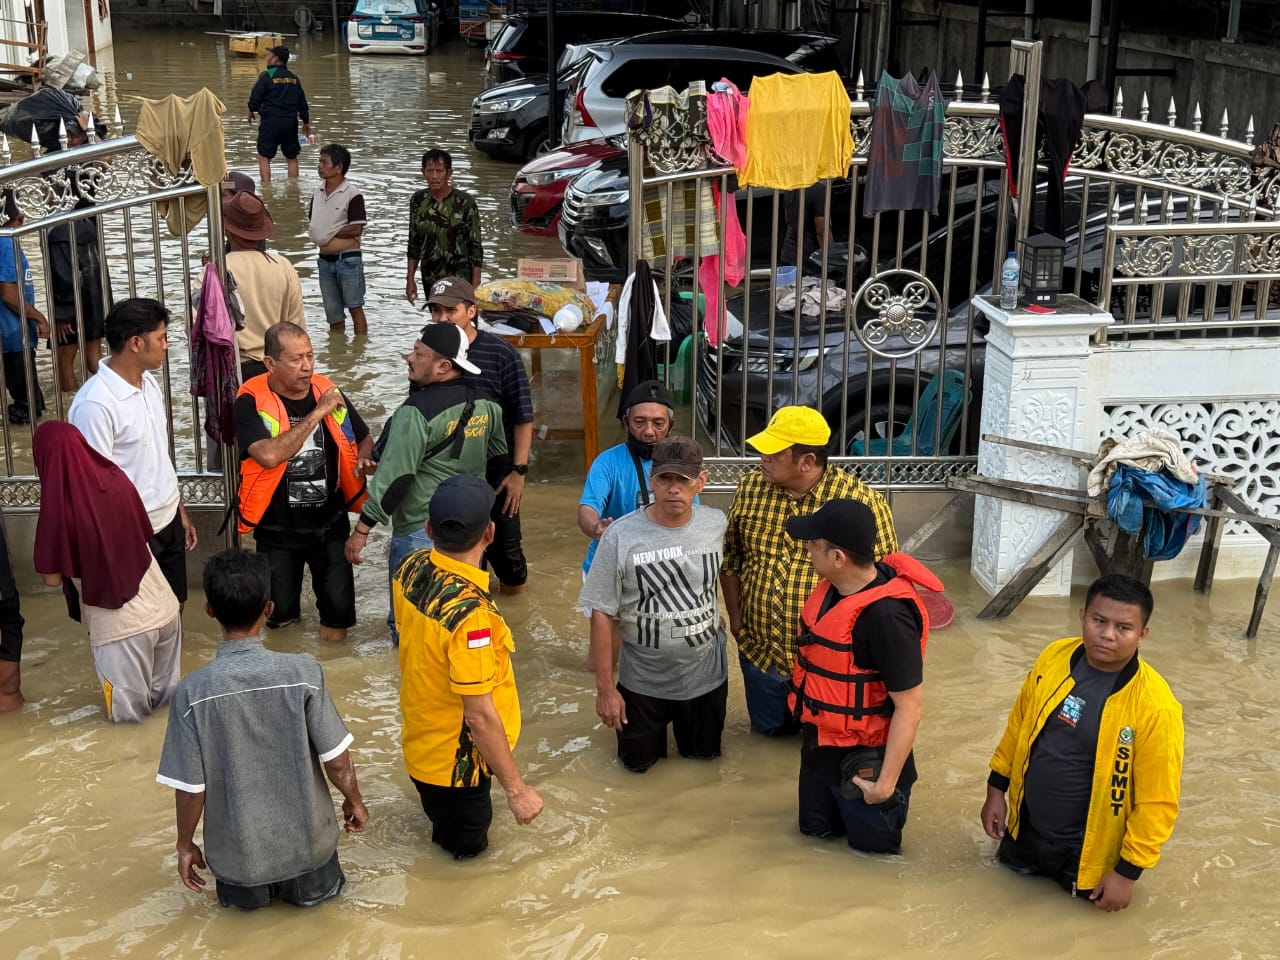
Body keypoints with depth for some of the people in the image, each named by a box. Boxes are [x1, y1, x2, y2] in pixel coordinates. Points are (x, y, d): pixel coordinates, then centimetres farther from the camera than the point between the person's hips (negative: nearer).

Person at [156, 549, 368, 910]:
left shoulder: (193, 691, -20)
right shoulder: (303, 672, -20)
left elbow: (190, 787, -13)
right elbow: (337, 761, -13)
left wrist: (185, 845, 5)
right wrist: (355, 802, 8)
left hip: (238, 850, 1)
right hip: (304, 838, -1)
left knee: (241, 898, 32)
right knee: (318, 890, 30)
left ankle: (247, 888, 16)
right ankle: (302, 880, 14)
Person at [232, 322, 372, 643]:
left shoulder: (328, 391, -3)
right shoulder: (251, 403, -15)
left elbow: (364, 439, 12)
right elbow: (270, 455, -33)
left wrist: (364, 458, -12)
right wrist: (317, 413, -29)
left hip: (330, 523, 2)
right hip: (278, 529, -2)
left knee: (339, 605, 2)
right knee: (278, 615, 13)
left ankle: (331, 621, 35)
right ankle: (288, 610, 46)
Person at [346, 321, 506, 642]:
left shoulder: (417, 413, -20)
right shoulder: (484, 403, 3)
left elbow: (394, 477, -21)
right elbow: (498, 454, 17)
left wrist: (361, 530, -16)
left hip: (420, 534, -8)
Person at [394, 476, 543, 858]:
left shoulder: (410, 568, -12)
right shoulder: (470, 613, -37)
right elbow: (480, 716, -31)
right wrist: (516, 788, -21)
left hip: (419, 743, 8)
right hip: (456, 764, -8)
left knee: (444, 830, 33)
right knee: (464, 852, 18)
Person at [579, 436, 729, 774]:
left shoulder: (716, 524, -12)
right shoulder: (620, 536, -22)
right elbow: (602, 614, -15)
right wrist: (605, 688, -13)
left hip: (706, 677, 2)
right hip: (642, 682, -2)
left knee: (704, 754, 22)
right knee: (638, 763, 17)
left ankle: (686, 724, 53)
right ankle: (652, 727, 47)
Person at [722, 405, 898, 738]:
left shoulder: (861, 502, -19)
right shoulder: (749, 490, -6)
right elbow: (730, 557, 7)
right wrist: (735, 618, 5)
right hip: (760, 651, 4)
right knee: (769, 728, 20)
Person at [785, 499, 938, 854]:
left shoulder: (886, 616, -34)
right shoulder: (833, 587, -8)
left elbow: (909, 706, -28)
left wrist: (887, 780, -24)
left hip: (863, 758, -8)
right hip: (820, 747, 8)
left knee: (872, 849, 16)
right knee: (815, 831, 25)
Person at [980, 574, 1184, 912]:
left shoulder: (1154, 706, -29)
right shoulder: (1054, 657, -13)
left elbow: (1158, 801, -21)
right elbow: (1019, 723, 3)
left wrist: (1128, 871, -17)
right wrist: (996, 789, 7)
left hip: (1087, 848, -5)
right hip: (1028, 827, 5)